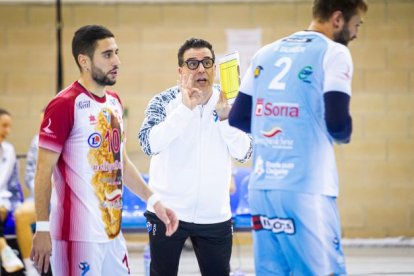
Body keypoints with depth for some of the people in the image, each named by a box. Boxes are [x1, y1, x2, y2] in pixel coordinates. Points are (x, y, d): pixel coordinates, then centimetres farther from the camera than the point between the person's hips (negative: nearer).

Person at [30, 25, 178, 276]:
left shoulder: (114, 102, 13)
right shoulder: (65, 105, -12)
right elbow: (44, 172, -13)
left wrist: (153, 200, 14)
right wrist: (42, 229, -17)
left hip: (112, 230, 8)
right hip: (78, 236, -8)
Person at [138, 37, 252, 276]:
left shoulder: (228, 102, 0)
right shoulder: (164, 102, -6)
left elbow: (244, 153, -9)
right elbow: (150, 144, -22)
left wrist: (224, 116, -23)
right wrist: (185, 108, -29)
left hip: (214, 215, 2)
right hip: (168, 212, -2)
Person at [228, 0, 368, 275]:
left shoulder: (266, 53, 15)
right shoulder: (333, 52, -4)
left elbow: (238, 119, 14)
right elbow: (337, 122, -13)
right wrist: (344, 135, 8)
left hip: (261, 187, 6)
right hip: (306, 189, -6)